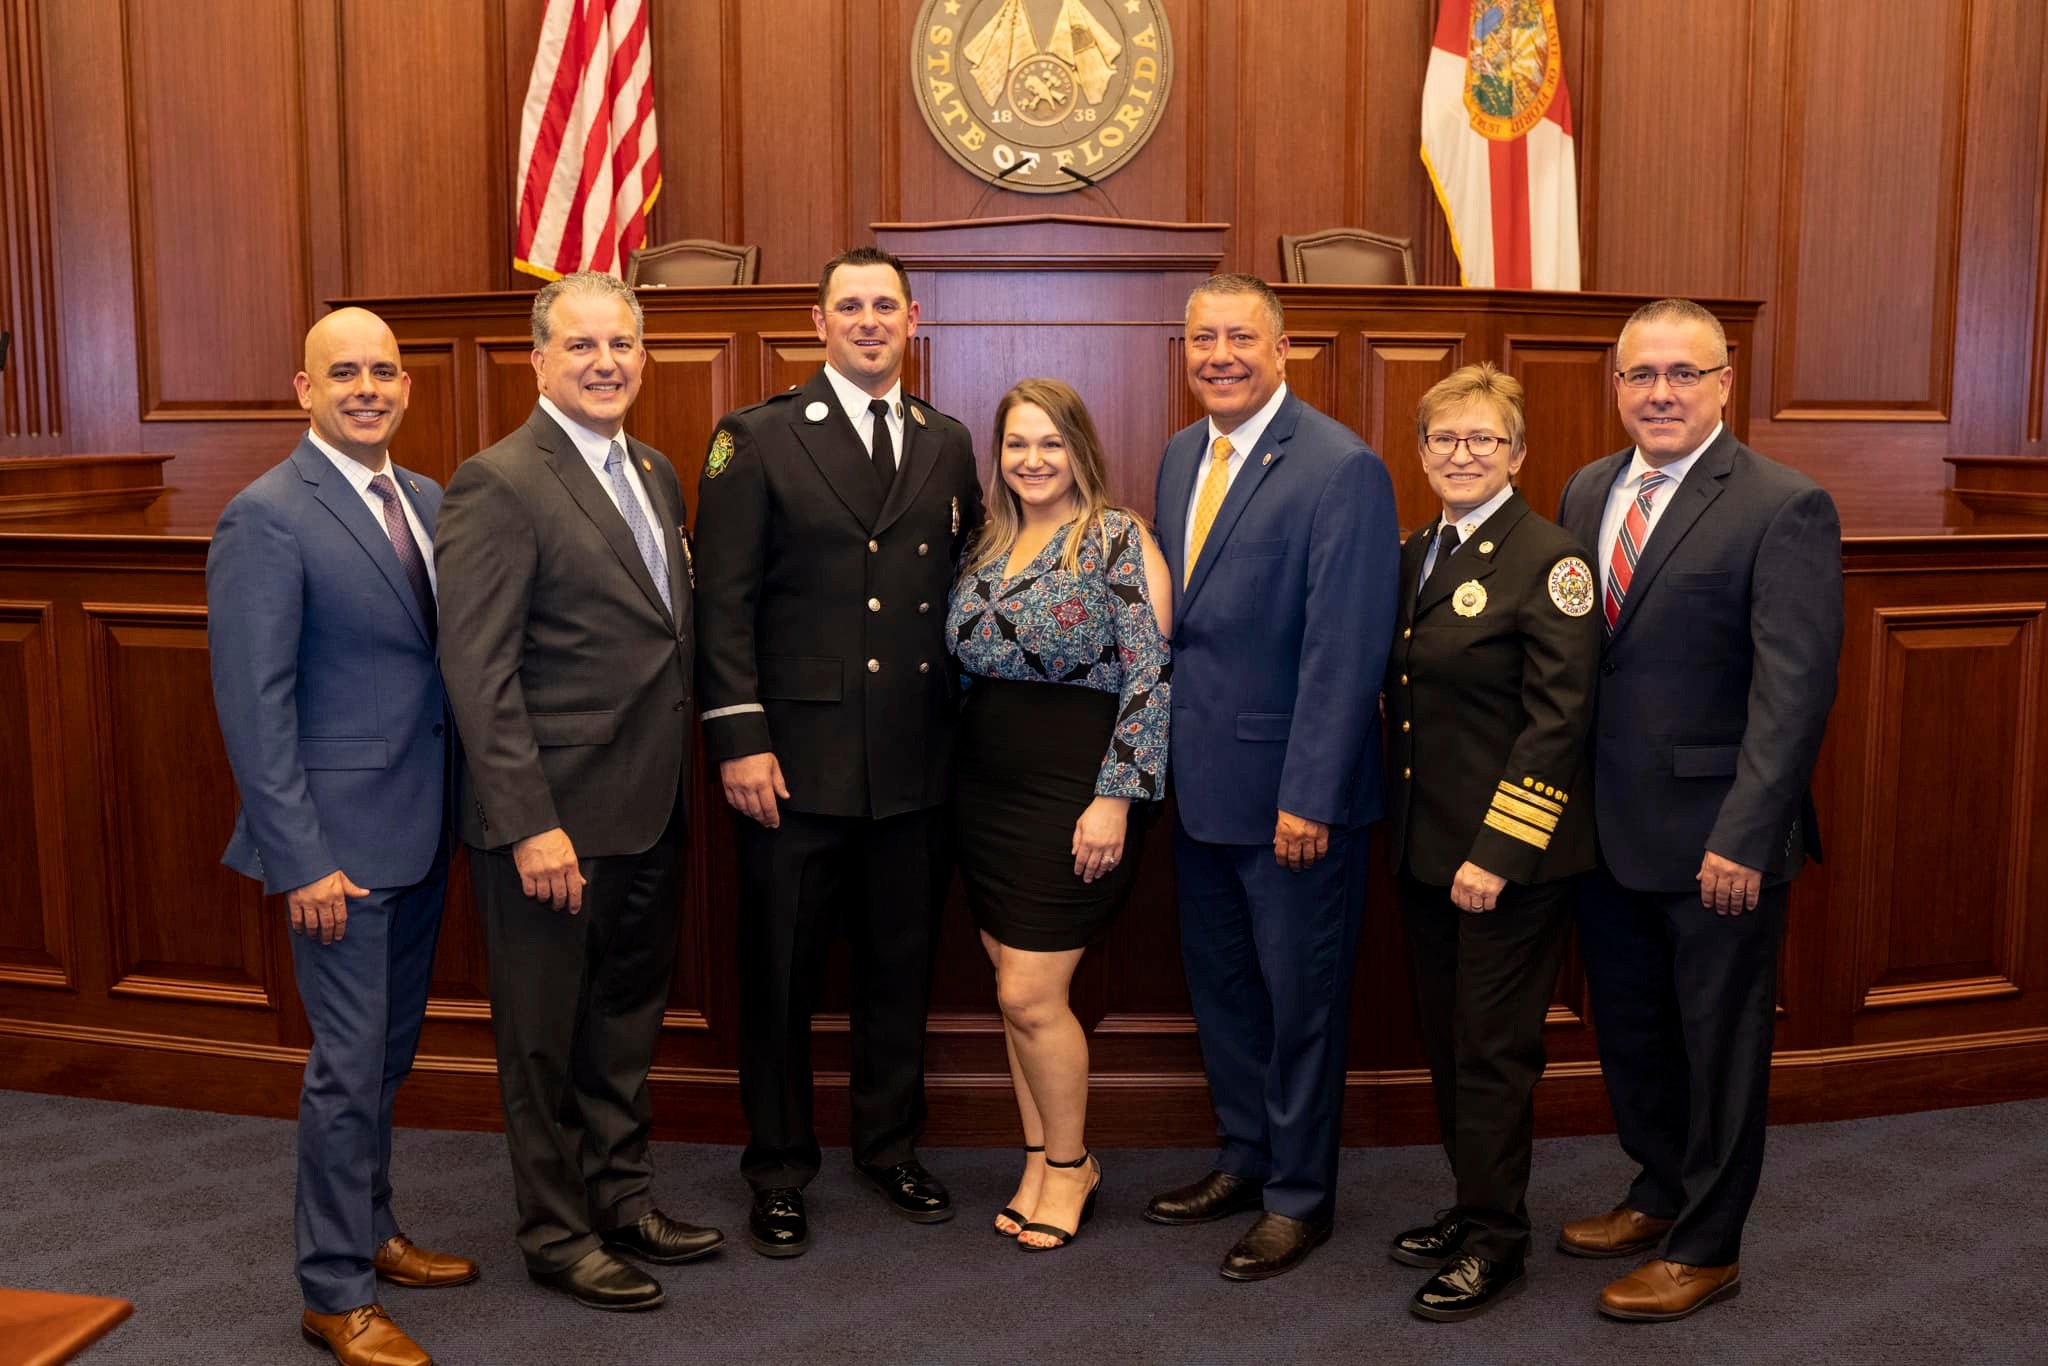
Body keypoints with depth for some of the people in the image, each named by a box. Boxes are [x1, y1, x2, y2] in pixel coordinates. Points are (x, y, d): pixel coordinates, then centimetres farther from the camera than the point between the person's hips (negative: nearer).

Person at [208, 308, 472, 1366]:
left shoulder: (426, 500, 8)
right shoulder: (267, 518, -13)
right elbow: (253, 704, -16)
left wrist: (461, 807, 5)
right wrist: (303, 859, -19)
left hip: (422, 825, 7)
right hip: (342, 836, -7)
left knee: (389, 1050, 19)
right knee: (349, 1063, 0)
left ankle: (370, 1233, 36)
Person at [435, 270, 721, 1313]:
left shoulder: (656, 473, 10)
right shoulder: (499, 483, -14)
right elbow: (477, 670, -19)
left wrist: (680, 782, 10)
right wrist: (532, 825, -23)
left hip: (649, 808, 8)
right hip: (555, 815, -8)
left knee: (629, 1014, 20)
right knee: (546, 1034, 9)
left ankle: (621, 1193, 37)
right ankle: (558, 1234, 25)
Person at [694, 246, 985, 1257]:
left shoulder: (948, 445, 10)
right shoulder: (756, 440, -2)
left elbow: (961, 592, 13)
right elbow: (724, 599, -7)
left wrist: (966, 728, 6)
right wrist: (738, 738, -13)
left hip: (917, 762, 4)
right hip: (798, 758, -3)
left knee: (902, 965, 15)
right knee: (782, 974, 8)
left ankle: (891, 1146, 33)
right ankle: (778, 1173, 23)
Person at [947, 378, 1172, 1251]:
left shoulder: (1119, 541, -9)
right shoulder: (987, 549, 11)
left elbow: (1153, 677, -14)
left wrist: (1114, 797, -18)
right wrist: (955, 770, 10)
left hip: (1074, 794, -6)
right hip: (986, 792, 7)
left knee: (1030, 996, -5)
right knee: (1014, 990, 11)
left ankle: (1071, 1163, 18)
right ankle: (1039, 1163, 26)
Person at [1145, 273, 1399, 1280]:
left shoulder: (1341, 469, -15)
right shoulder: (1181, 457, 9)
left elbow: (1342, 651, -19)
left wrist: (1308, 798, -21)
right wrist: (1166, 754, 8)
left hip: (1289, 790, -7)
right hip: (1200, 781, 7)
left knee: (1299, 995, 7)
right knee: (1219, 981, 19)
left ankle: (1300, 1196, 24)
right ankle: (1243, 1160, 37)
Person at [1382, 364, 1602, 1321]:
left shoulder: (1548, 559, -12)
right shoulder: (1415, 555, 11)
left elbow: (1557, 722, -17)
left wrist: (1497, 852, -20)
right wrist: (1399, 829, 11)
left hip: (1509, 856, -7)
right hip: (1423, 848, 7)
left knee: (1494, 1049, 2)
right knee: (1446, 1040, 15)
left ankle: (1494, 1242, 16)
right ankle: (1473, 1206, 31)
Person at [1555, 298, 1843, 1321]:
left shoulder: (1785, 508, -13)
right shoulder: (1589, 491, 7)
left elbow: (1794, 689, -17)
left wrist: (1744, 838, -22)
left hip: (1714, 839, -6)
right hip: (1607, 828, 6)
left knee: (1719, 1043, 10)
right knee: (1629, 1029, 19)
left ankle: (1706, 1248, 26)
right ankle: (1658, 1192, 41)